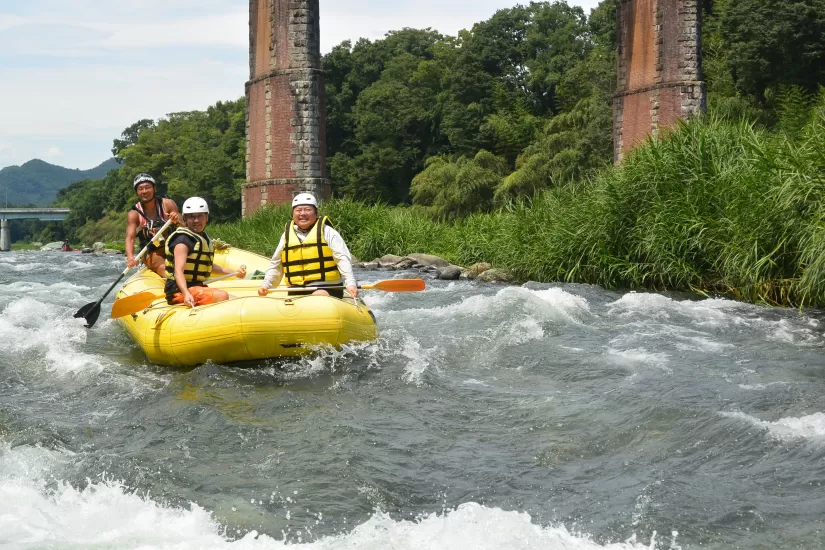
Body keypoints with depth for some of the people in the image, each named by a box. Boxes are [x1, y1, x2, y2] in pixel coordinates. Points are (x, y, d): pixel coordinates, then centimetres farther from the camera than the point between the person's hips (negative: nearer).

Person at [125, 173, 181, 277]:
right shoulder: (134, 214, -2)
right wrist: (130, 257, -34)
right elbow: (130, 238, -14)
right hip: (151, 253, -2)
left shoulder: (167, 204, 1)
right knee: (164, 268, -33)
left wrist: (177, 221, -26)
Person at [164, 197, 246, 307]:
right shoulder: (183, 241, -13)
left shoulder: (203, 238, 15)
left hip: (197, 287, 10)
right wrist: (186, 294, -41)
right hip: (180, 291, -10)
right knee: (222, 296, -29)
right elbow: (178, 271, -25)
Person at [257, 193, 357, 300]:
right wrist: (266, 285, 11)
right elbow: (276, 265, 24)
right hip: (296, 291, 5)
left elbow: (343, 259, -8)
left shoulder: (327, 232, 2)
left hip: (326, 289, -5)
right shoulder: (287, 235, 15)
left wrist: (350, 283, -21)